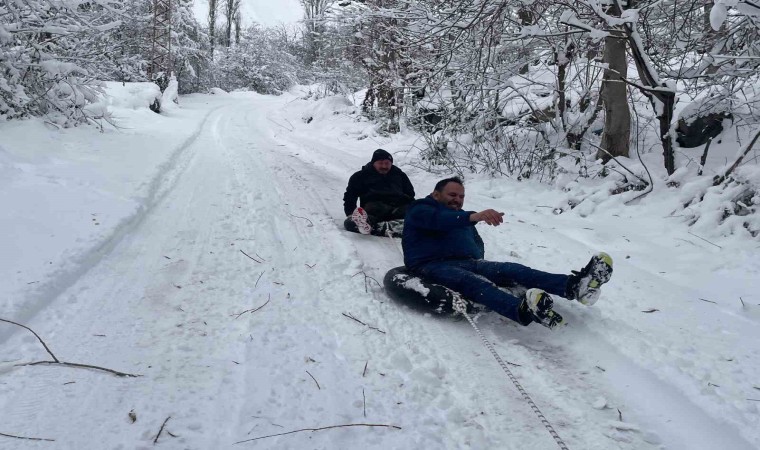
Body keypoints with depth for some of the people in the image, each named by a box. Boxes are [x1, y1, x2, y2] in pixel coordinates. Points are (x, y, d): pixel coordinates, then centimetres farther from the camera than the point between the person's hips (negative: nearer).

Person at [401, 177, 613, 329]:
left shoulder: (461, 217, 36)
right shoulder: (419, 210, 9)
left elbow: (478, 244, 32)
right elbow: (439, 220, -17)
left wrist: (476, 256, 7)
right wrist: (474, 216, -34)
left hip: (468, 262, 7)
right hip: (433, 265, -7)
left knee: (515, 270, -20)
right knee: (474, 281, -39)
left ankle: (573, 286, -41)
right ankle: (523, 310, -68)